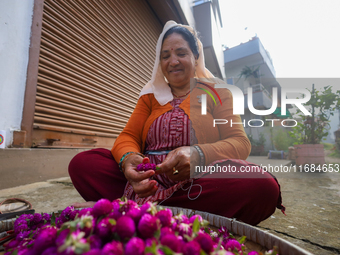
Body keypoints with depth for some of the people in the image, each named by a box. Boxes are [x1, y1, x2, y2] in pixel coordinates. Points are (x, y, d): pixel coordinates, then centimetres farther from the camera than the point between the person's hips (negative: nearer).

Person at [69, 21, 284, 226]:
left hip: (201, 181, 0)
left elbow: (240, 142, -2)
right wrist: (127, 158, -19)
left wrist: (198, 155, -24)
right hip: (149, 179, 1)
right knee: (81, 163, -16)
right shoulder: (151, 95, 17)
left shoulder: (216, 91, 9)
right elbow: (128, 136, 7)